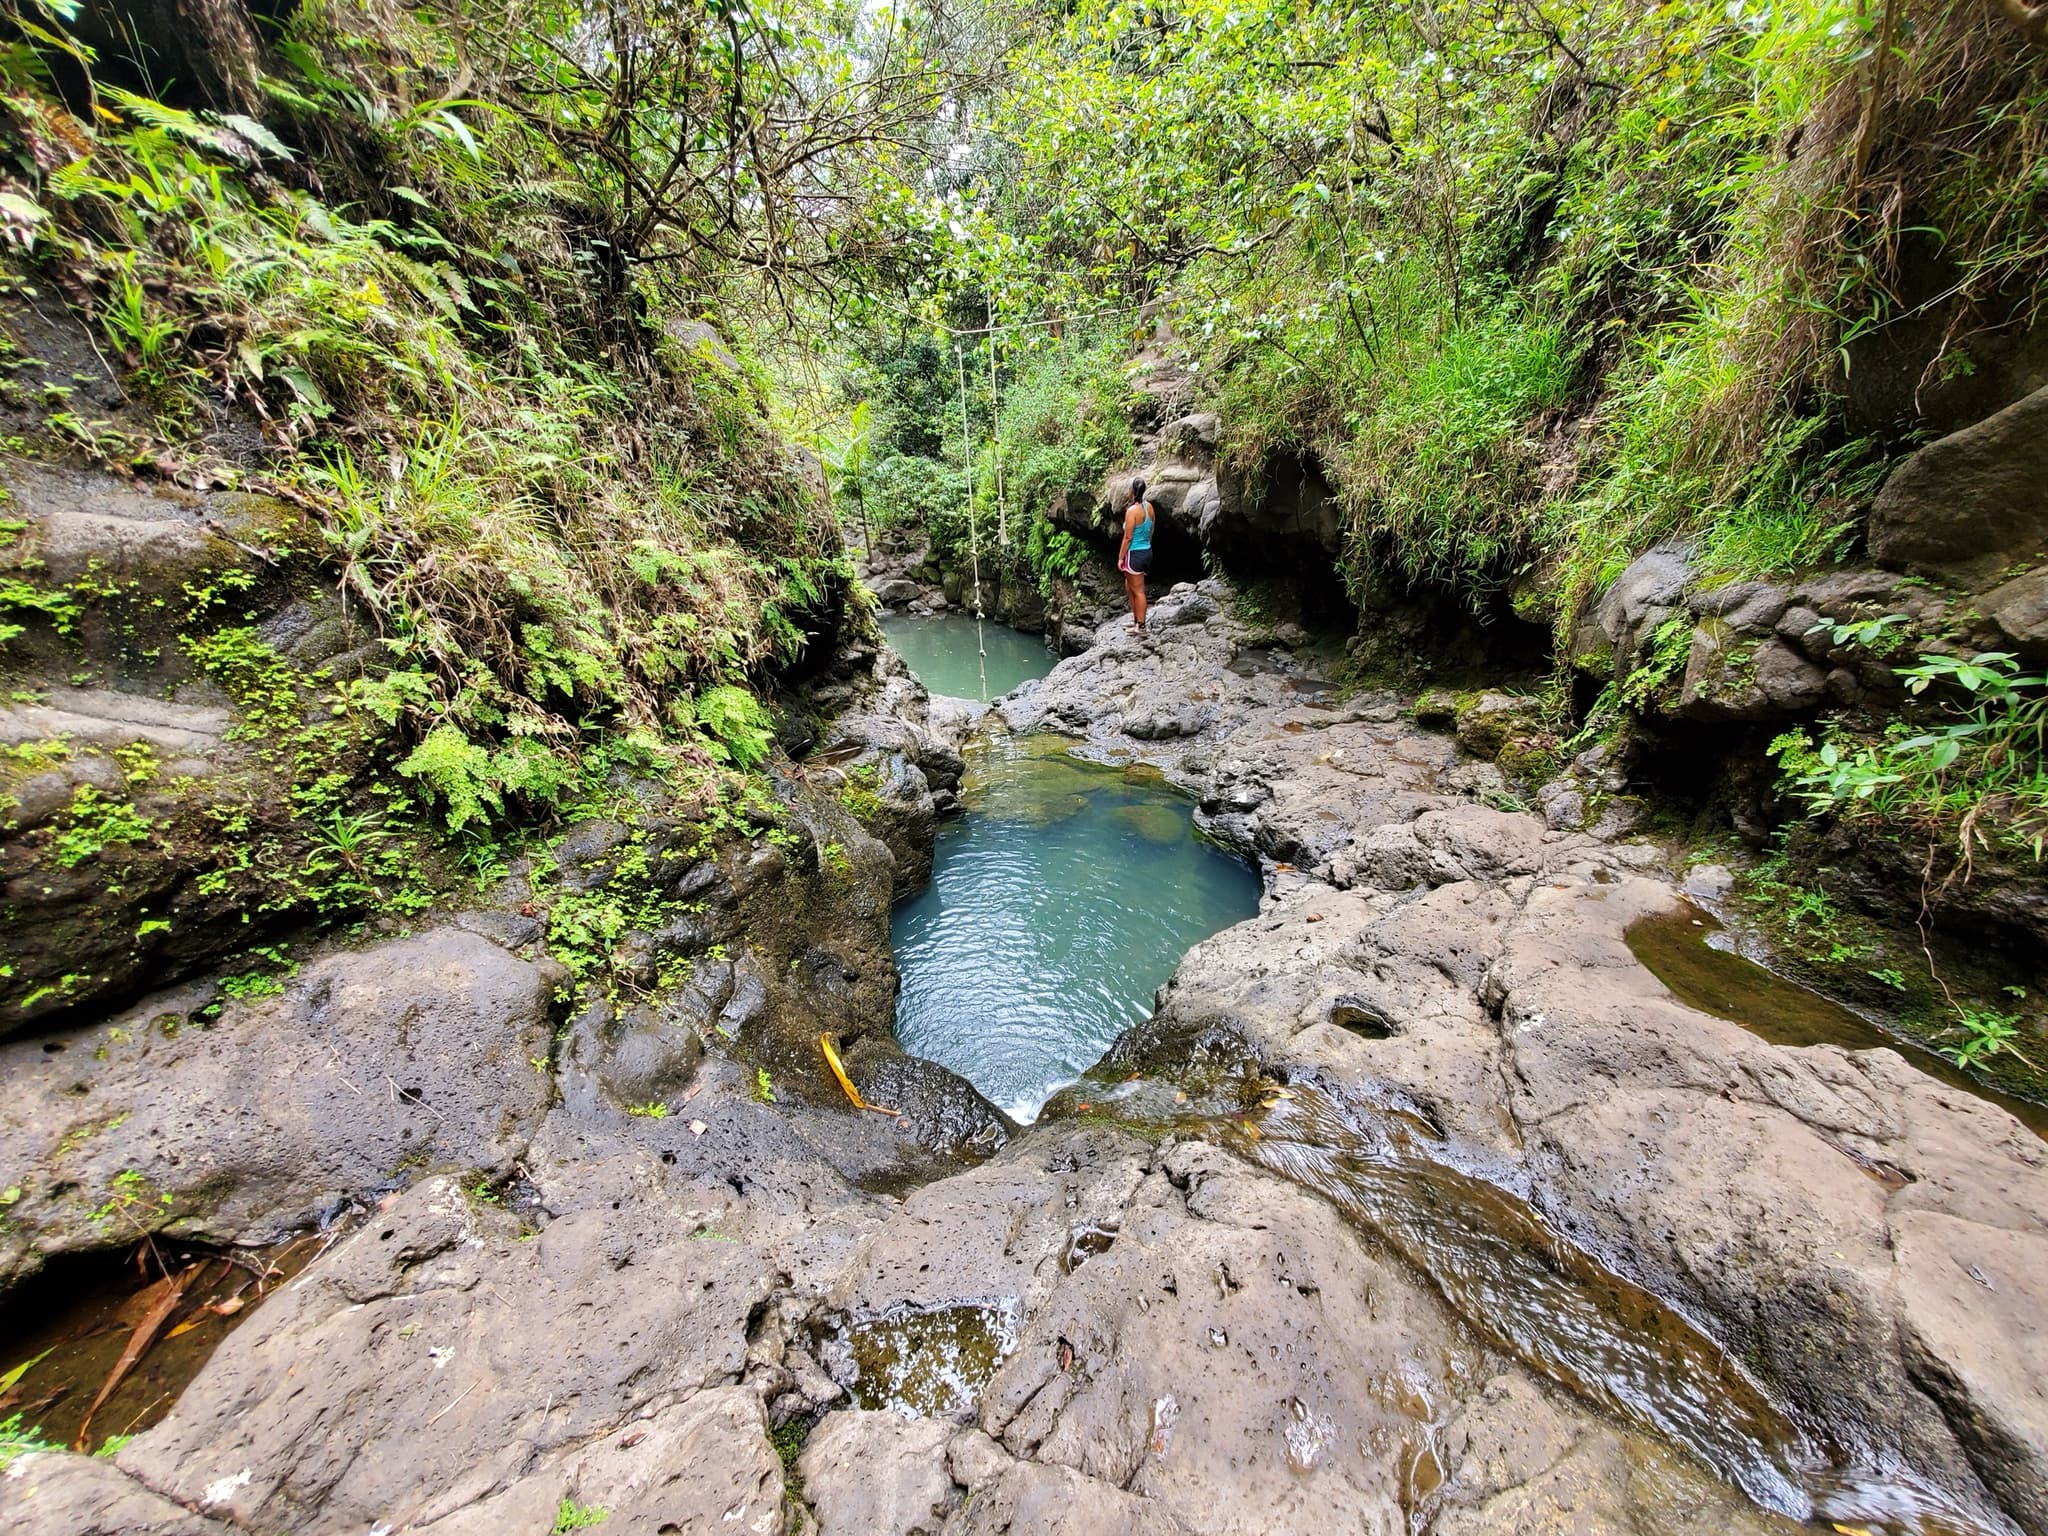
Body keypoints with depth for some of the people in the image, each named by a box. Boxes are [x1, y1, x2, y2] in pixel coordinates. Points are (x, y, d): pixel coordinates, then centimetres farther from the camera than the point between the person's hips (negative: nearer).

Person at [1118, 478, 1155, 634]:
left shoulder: (1132, 510, -18)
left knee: (1138, 591, 1)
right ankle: (1135, 618, 29)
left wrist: (1120, 558, -10)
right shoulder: (1149, 506, 5)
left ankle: (1140, 626, 9)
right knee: (1129, 586, 22)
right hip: (1147, 551, 8)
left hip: (1135, 554, -8)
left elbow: (1128, 537, -17)